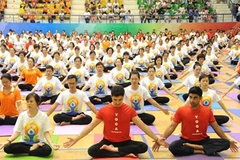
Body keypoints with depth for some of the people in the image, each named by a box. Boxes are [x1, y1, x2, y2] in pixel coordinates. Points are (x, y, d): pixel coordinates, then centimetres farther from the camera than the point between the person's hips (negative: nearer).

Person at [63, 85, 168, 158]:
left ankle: (114, 150, -21)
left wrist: (156, 139, -6)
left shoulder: (129, 110, -7)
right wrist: (76, 139, -6)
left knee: (143, 147, -25)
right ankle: (125, 153, -25)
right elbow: (90, 126, -1)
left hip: (125, 142, 0)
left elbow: (142, 126, -3)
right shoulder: (103, 110, -6)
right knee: (91, 151, -28)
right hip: (108, 141, 0)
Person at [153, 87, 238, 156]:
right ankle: (201, 150, -24)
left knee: (226, 143, -20)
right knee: (172, 147, -33)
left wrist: (228, 140, 9)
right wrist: (162, 138, -12)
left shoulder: (208, 111, -2)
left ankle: (194, 147, -23)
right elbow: (172, 126, -3)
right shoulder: (181, 110, -8)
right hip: (186, 141, -2)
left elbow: (216, 127, 8)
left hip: (203, 141, 3)